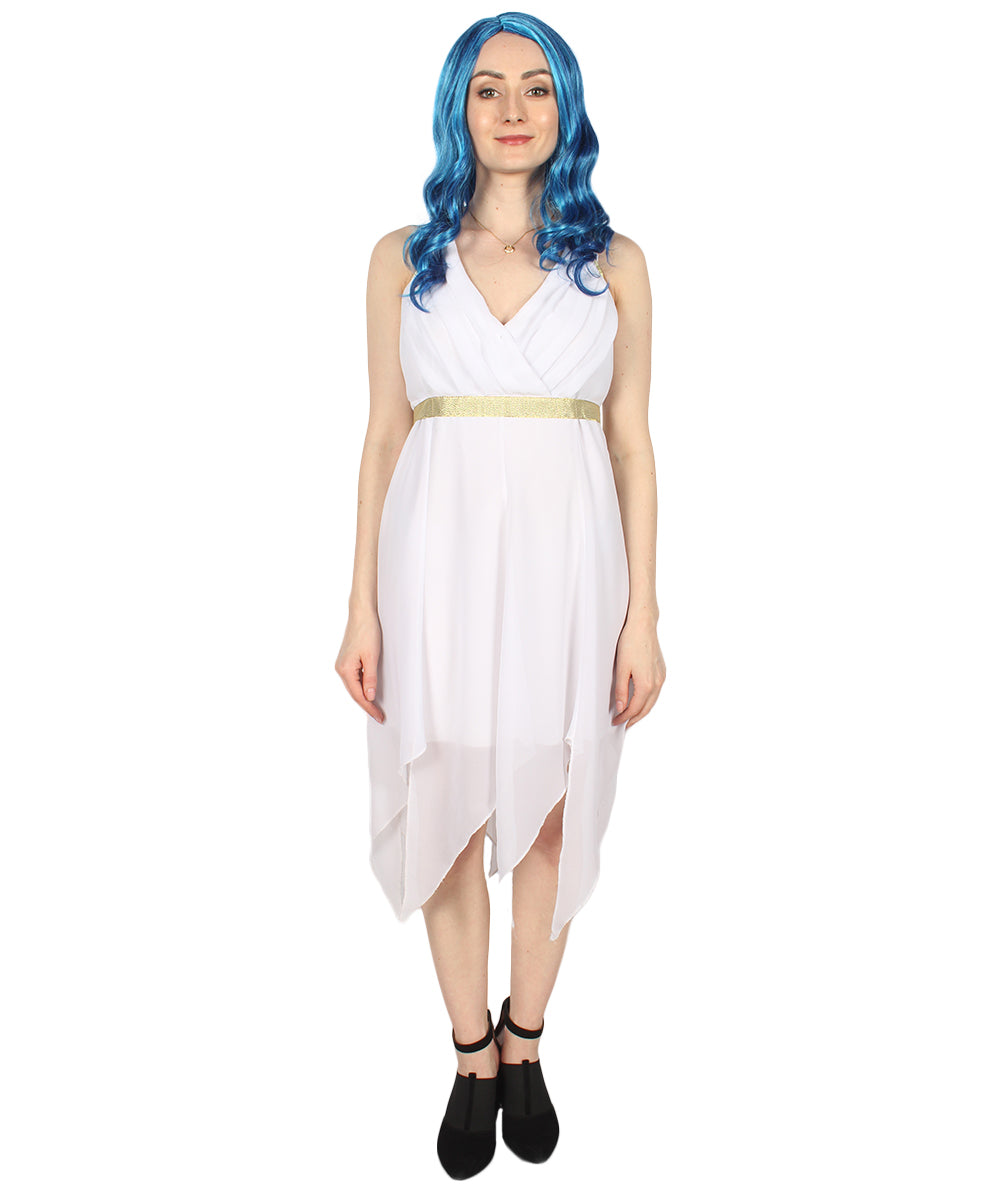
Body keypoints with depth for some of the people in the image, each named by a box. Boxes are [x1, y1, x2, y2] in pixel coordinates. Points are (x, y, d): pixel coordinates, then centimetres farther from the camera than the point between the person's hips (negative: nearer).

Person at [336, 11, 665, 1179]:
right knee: (447, 810, 7)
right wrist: (363, 607, 0)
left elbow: (631, 444, 4)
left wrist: (643, 616, -1)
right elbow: (384, 436, 5)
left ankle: (523, 1044, 34)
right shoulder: (404, 259, 7)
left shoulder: (614, 264, 6)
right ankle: (472, 1056, 30)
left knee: (551, 812, 10)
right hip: (442, 559, 0)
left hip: (566, 561, 0)